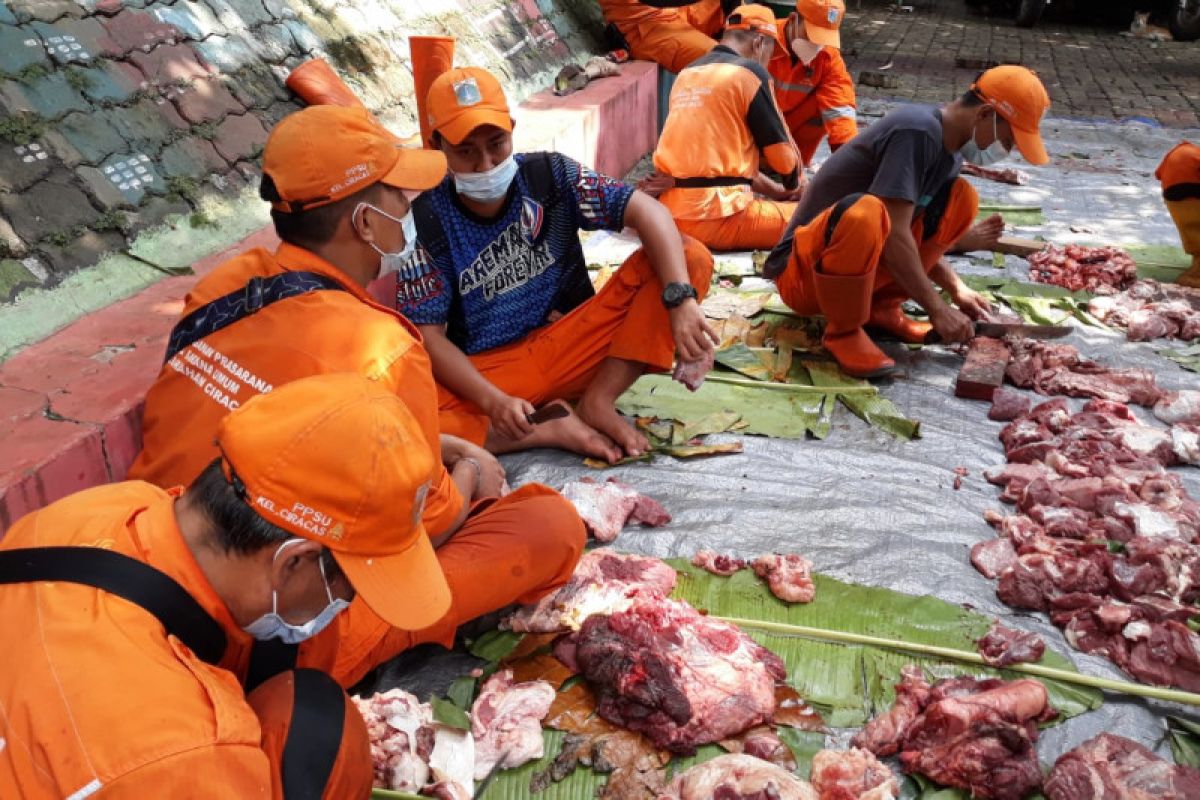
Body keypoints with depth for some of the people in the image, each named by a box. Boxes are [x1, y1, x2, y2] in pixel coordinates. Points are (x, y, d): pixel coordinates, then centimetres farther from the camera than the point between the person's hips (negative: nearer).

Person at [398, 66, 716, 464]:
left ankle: (598, 402, -16)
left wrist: (681, 300, -31)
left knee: (692, 257, -14)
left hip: (573, 347, 2)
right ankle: (556, 432, -19)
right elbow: (428, 335, -11)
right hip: (484, 374, -2)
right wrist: (493, 401, -28)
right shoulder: (425, 220, -10)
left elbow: (648, 211, -15)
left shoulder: (548, 174, -6)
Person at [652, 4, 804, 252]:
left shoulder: (687, 74, 18)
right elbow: (782, 156, -2)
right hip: (715, 217, -8)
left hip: (670, 213, 8)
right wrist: (793, 186, 22)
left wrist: (776, 191, 27)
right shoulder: (749, 72, -4)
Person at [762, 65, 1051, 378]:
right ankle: (843, 330, -16)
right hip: (804, 272, -8)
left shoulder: (951, 147, 8)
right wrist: (937, 309, -19)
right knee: (865, 213, -39)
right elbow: (894, 235, -25)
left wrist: (955, 288, 5)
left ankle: (882, 307, 2)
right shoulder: (918, 130, -20)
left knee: (961, 199, 0)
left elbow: (915, 233, 17)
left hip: (859, 262, 9)